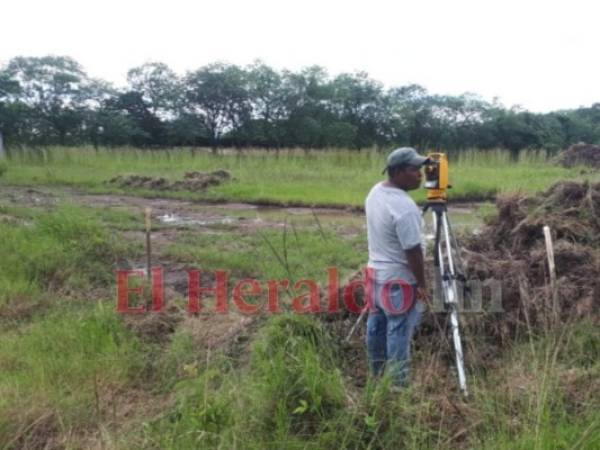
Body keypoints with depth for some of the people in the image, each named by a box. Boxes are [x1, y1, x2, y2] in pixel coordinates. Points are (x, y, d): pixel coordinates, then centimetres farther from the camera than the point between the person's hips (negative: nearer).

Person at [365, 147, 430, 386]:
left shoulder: (375, 192, 2)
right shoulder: (404, 206, -27)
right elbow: (413, 251, -23)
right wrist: (421, 284, -13)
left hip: (376, 271, 9)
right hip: (399, 279, -9)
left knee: (377, 325, 18)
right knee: (399, 331, 1)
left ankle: (377, 376, 34)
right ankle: (398, 384, 12)